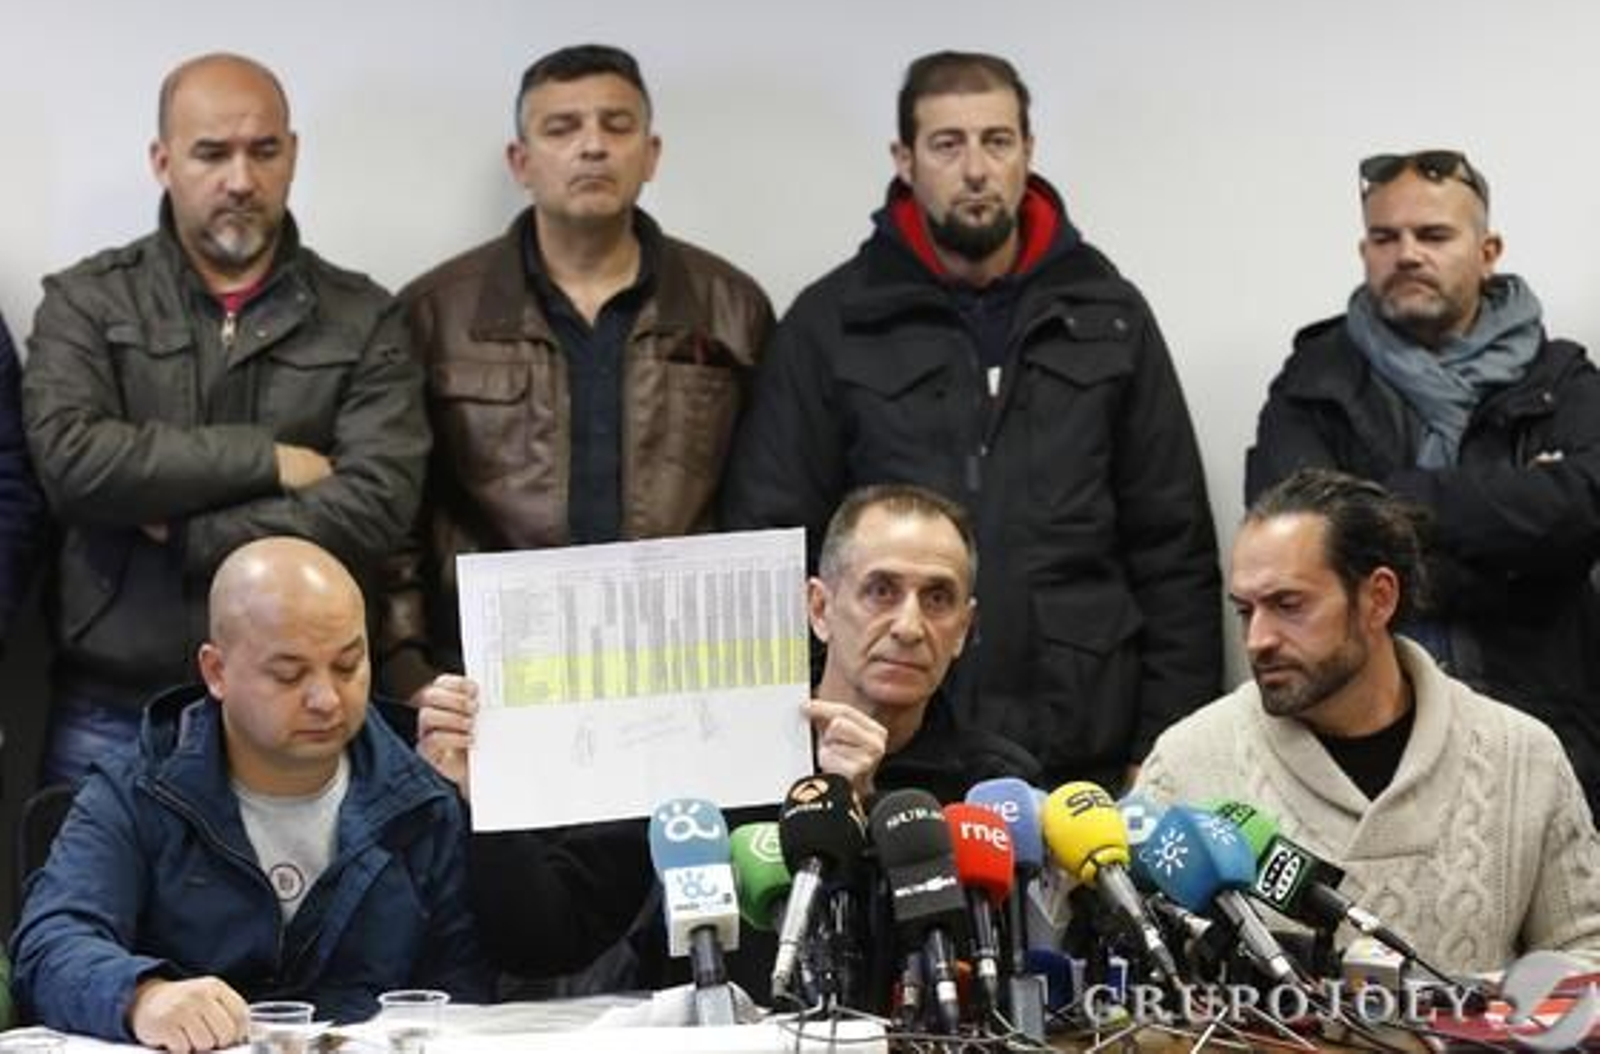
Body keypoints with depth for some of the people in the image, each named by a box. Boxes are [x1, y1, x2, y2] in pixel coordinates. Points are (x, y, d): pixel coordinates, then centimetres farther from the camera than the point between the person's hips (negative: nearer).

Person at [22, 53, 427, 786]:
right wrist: (268, 460, -13)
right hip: (111, 716, 0)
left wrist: (177, 533, -12)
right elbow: (69, 458, -14)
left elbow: (377, 506, -10)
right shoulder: (86, 302, 4)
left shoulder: (362, 321, 4)